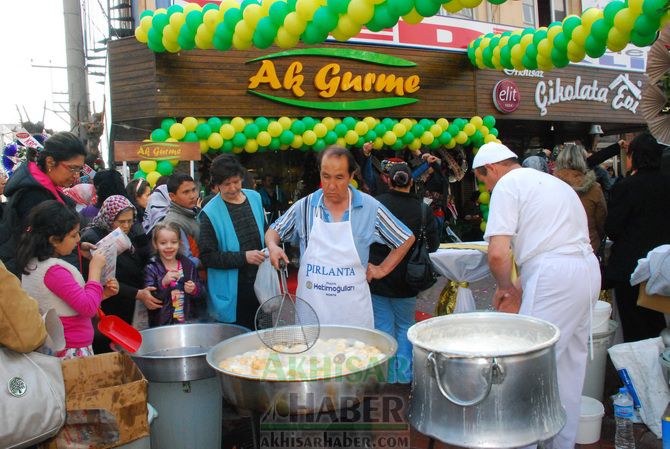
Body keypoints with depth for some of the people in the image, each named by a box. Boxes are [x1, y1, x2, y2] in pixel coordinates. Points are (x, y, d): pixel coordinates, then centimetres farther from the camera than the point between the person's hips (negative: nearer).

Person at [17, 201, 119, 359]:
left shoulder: (32, 264, 8)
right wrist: (95, 268, -15)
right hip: (72, 351, -10)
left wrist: (102, 294, 2)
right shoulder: (54, 271, -21)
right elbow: (89, 308, -23)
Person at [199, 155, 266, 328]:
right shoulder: (210, 213, -11)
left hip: (259, 284, 5)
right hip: (232, 293, -5)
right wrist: (243, 257, -19)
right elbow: (207, 256, -13)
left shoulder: (254, 197, 6)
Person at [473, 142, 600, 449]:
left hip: (554, 273, -9)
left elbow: (498, 253, -14)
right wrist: (518, 290, 22)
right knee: (570, 363, 18)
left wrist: (506, 287, 5)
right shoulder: (552, 181, 24)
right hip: (588, 267, 10)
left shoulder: (507, 184, -3)